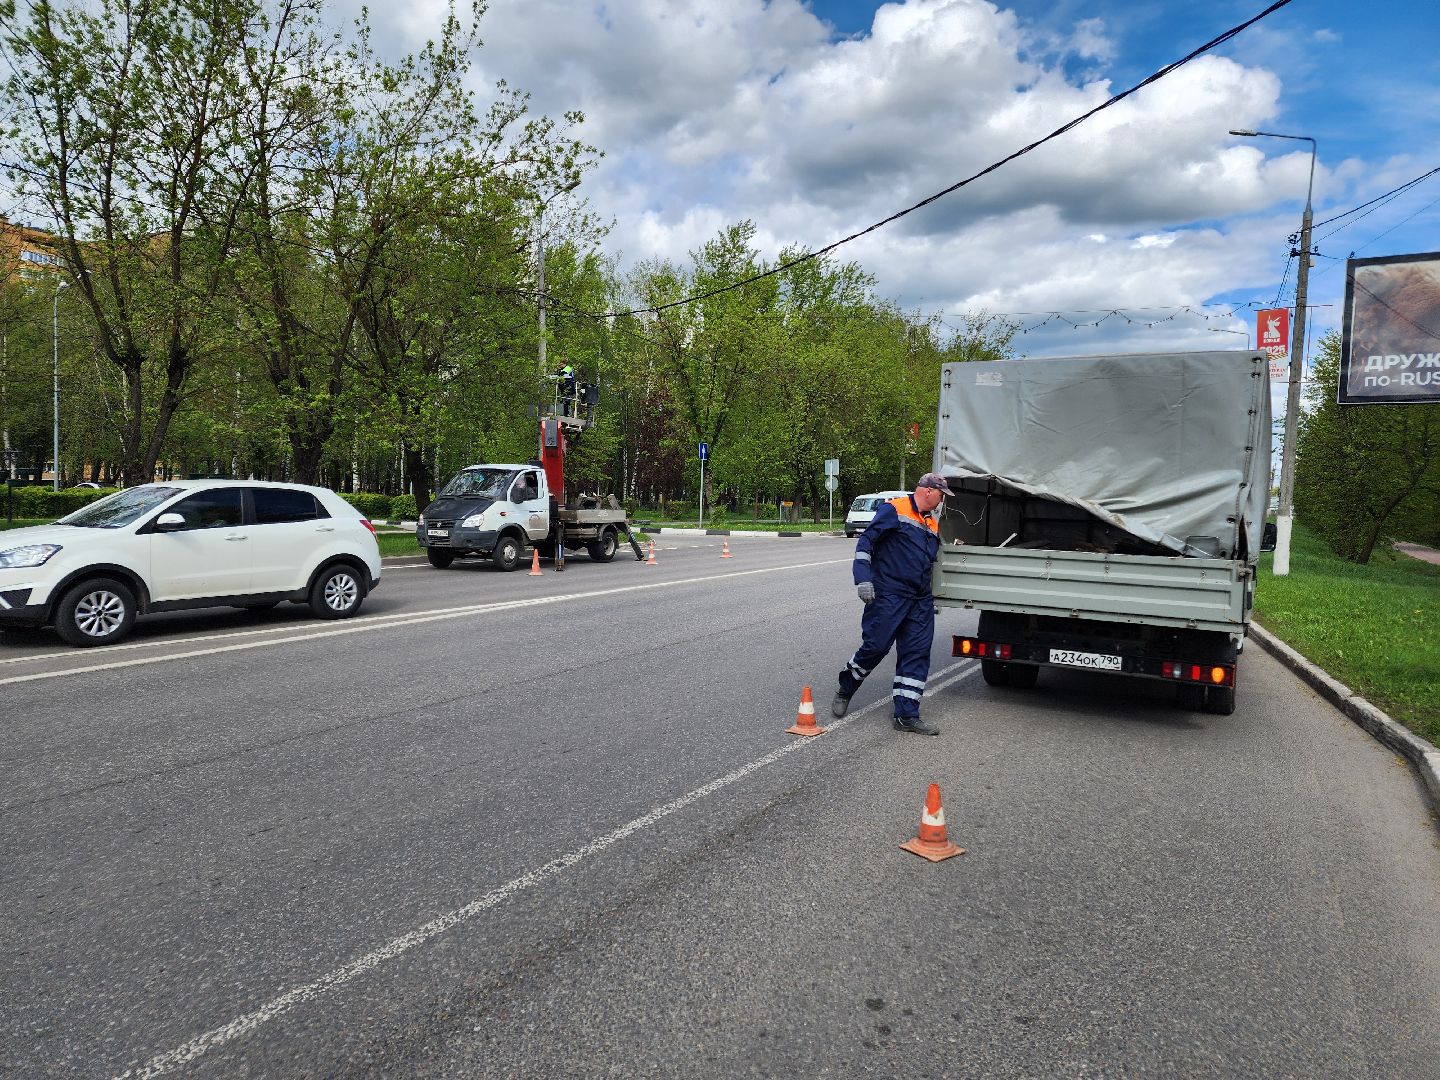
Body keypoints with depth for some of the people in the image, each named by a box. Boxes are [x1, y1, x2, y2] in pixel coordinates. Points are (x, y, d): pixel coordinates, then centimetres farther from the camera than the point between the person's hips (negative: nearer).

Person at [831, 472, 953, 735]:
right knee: (875, 646, -5)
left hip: (920, 602, 8)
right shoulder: (894, 510, -5)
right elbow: (866, 542, -11)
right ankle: (844, 691, 19)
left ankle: (907, 715, 7)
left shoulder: (933, 525, 20)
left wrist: (930, 600, 29)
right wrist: (863, 579, -19)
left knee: (917, 654, 2)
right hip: (888, 595, -7)